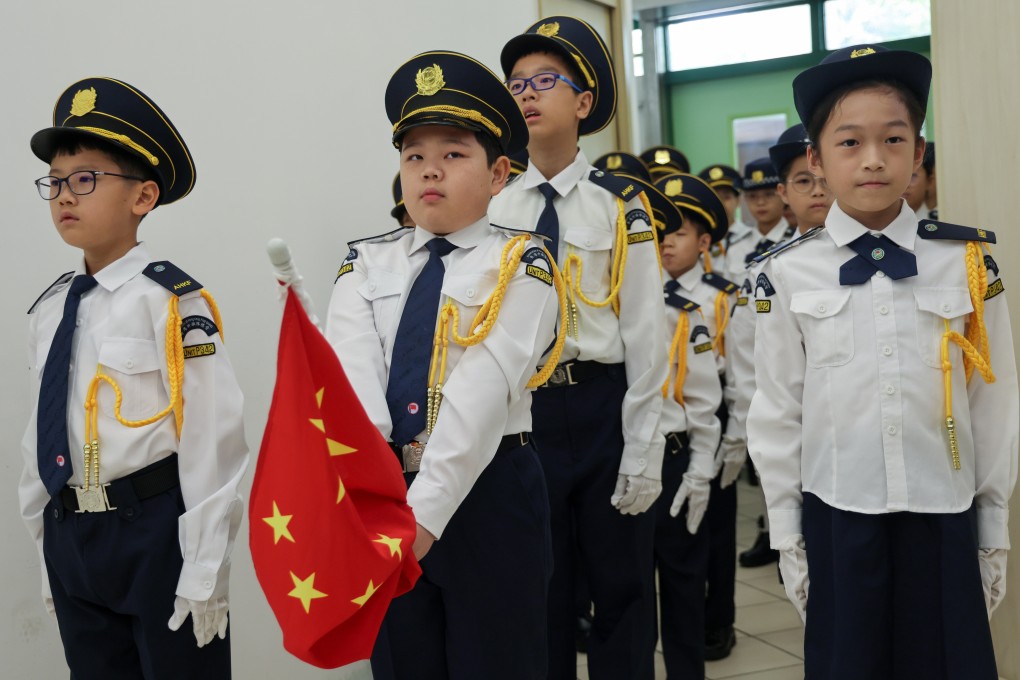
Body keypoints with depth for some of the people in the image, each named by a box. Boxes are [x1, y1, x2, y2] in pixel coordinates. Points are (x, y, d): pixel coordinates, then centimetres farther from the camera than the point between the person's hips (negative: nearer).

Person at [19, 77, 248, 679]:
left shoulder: (171, 302, -14)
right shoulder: (50, 309, 7)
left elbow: (211, 440, -15)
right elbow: (42, 432, 14)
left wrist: (204, 572, -14)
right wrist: (50, 548, 16)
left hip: (156, 529, -6)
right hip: (70, 534, 7)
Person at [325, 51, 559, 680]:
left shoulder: (519, 267, -5)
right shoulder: (368, 265, 6)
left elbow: (481, 392, -18)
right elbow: (350, 384, -10)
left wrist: (425, 512, -28)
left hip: (487, 493, -3)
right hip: (388, 490, 4)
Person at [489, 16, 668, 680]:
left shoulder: (620, 206, -5)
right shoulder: (494, 211, 2)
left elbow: (646, 336, -6)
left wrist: (643, 452, -8)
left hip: (603, 409, -2)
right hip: (520, 412, 2)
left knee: (622, 592, 11)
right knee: (539, 597, 15)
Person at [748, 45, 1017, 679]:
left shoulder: (969, 262, -1)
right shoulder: (789, 274, -5)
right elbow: (776, 411, 1)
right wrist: (787, 532, 3)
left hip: (943, 515, 1)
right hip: (837, 516, -1)